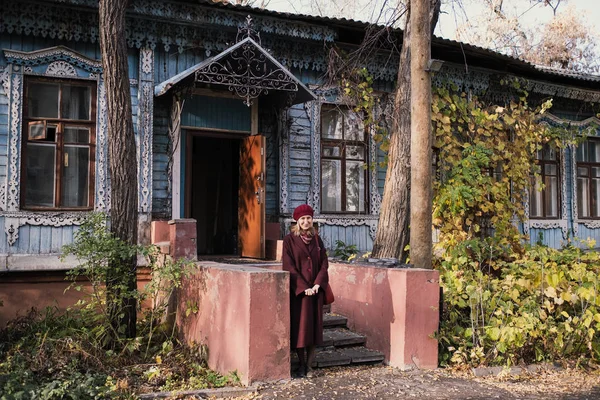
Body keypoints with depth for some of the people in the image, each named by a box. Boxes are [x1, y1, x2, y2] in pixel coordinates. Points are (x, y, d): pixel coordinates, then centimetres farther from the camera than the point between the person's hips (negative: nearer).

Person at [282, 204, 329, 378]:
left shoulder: (317, 239, 9)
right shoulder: (289, 240, -3)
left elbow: (324, 264, 5)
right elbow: (289, 267, -9)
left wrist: (317, 284, -10)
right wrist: (304, 287, -16)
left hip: (316, 289, 4)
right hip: (298, 290, -4)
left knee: (314, 326, 4)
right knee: (300, 326, 0)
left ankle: (309, 365, 11)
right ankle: (301, 364, 12)